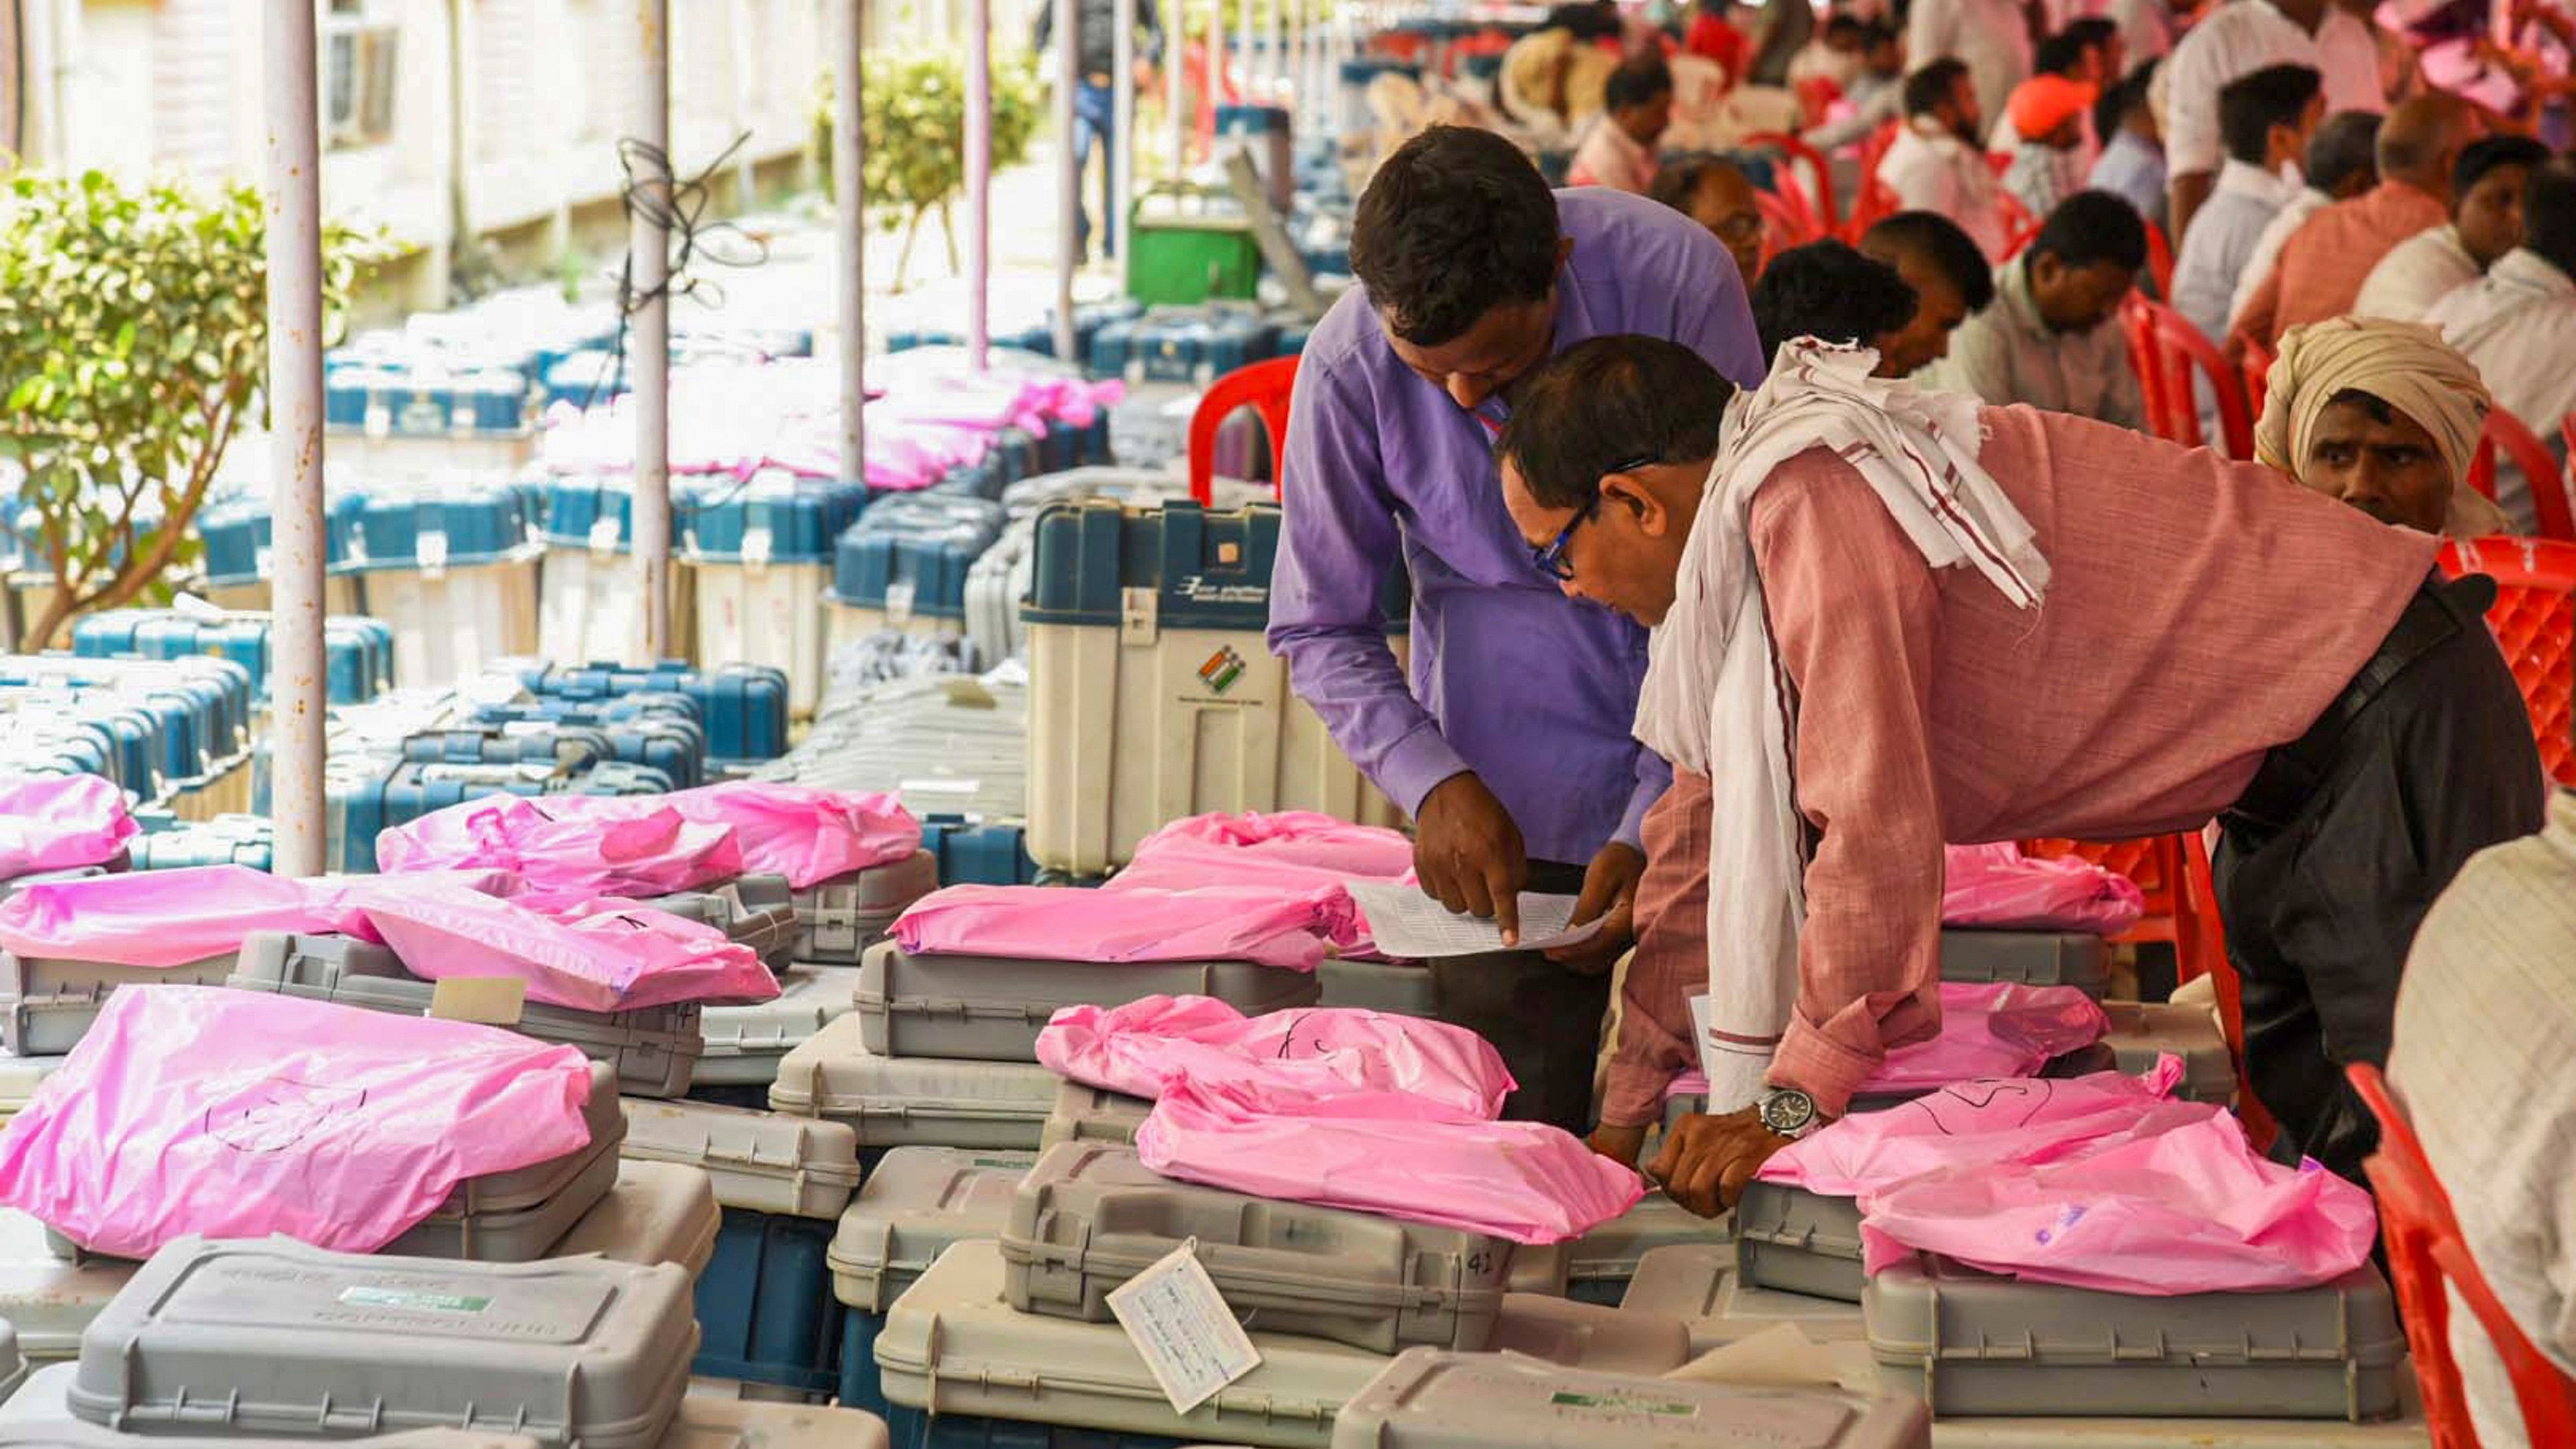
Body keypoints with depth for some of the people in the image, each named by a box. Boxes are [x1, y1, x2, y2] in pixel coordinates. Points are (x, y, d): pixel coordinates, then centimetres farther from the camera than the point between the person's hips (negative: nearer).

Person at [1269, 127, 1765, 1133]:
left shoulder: (1677, 280, -18)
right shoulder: (1348, 368, -14)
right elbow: (1319, 629, -1)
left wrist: (1654, 824, -16)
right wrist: (1434, 783, -17)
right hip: (1516, 809, 0)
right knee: (1520, 1137, -2)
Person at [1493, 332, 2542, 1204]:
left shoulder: (1815, 500, -23)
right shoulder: (1760, 508, 9)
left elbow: (1880, 829, -28)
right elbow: (1743, 832, 14)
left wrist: (1794, 1102, -22)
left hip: (2390, 725, -10)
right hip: (2293, 773, 10)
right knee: (2309, 1131, 13)